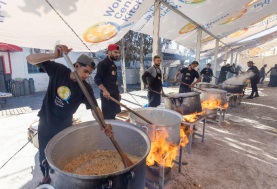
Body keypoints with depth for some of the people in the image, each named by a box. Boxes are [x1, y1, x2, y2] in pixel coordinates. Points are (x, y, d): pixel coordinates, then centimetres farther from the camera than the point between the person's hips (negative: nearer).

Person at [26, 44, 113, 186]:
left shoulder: (86, 88, -19)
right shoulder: (58, 70, -17)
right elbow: (30, 59, -20)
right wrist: (54, 55, -39)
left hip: (64, 126, -1)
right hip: (45, 123, 1)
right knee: (44, 154, 19)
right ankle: (46, 176, 48)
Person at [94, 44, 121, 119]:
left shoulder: (113, 64, 17)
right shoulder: (103, 63, -9)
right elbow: (97, 79, -17)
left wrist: (118, 92, 19)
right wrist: (104, 90, -29)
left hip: (114, 94, 9)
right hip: (107, 94, -9)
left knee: (115, 114, 14)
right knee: (108, 116, -5)